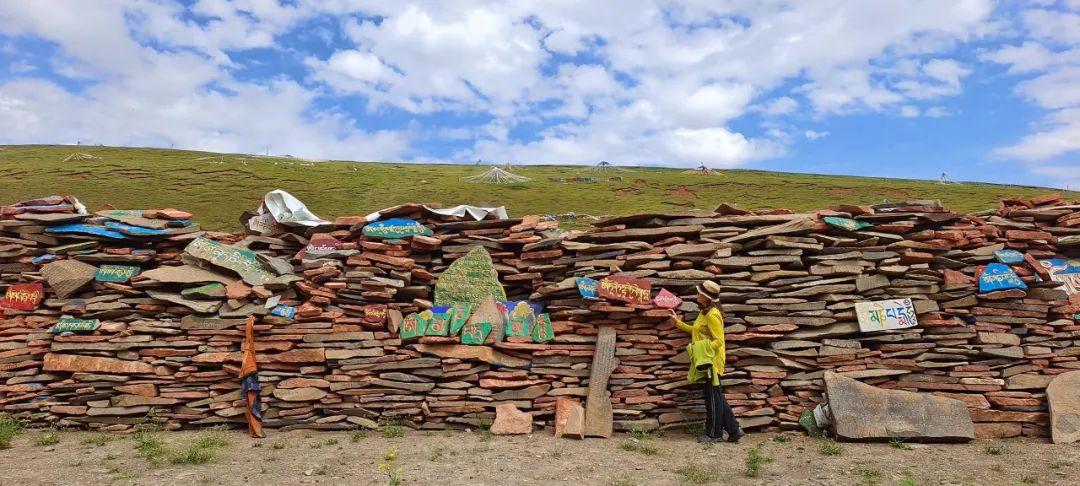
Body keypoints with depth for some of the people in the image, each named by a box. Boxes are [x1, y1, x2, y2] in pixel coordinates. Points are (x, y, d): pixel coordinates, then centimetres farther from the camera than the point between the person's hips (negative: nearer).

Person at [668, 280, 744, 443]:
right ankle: (734, 429, 18)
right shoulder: (704, 312, 13)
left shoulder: (712, 315, -18)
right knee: (716, 397, 13)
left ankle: (714, 433, 12)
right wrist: (678, 322, 24)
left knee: (713, 397, 1)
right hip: (705, 361, 10)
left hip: (711, 361, -10)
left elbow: (719, 341, -21)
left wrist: (702, 349, -25)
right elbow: (696, 331, 22)